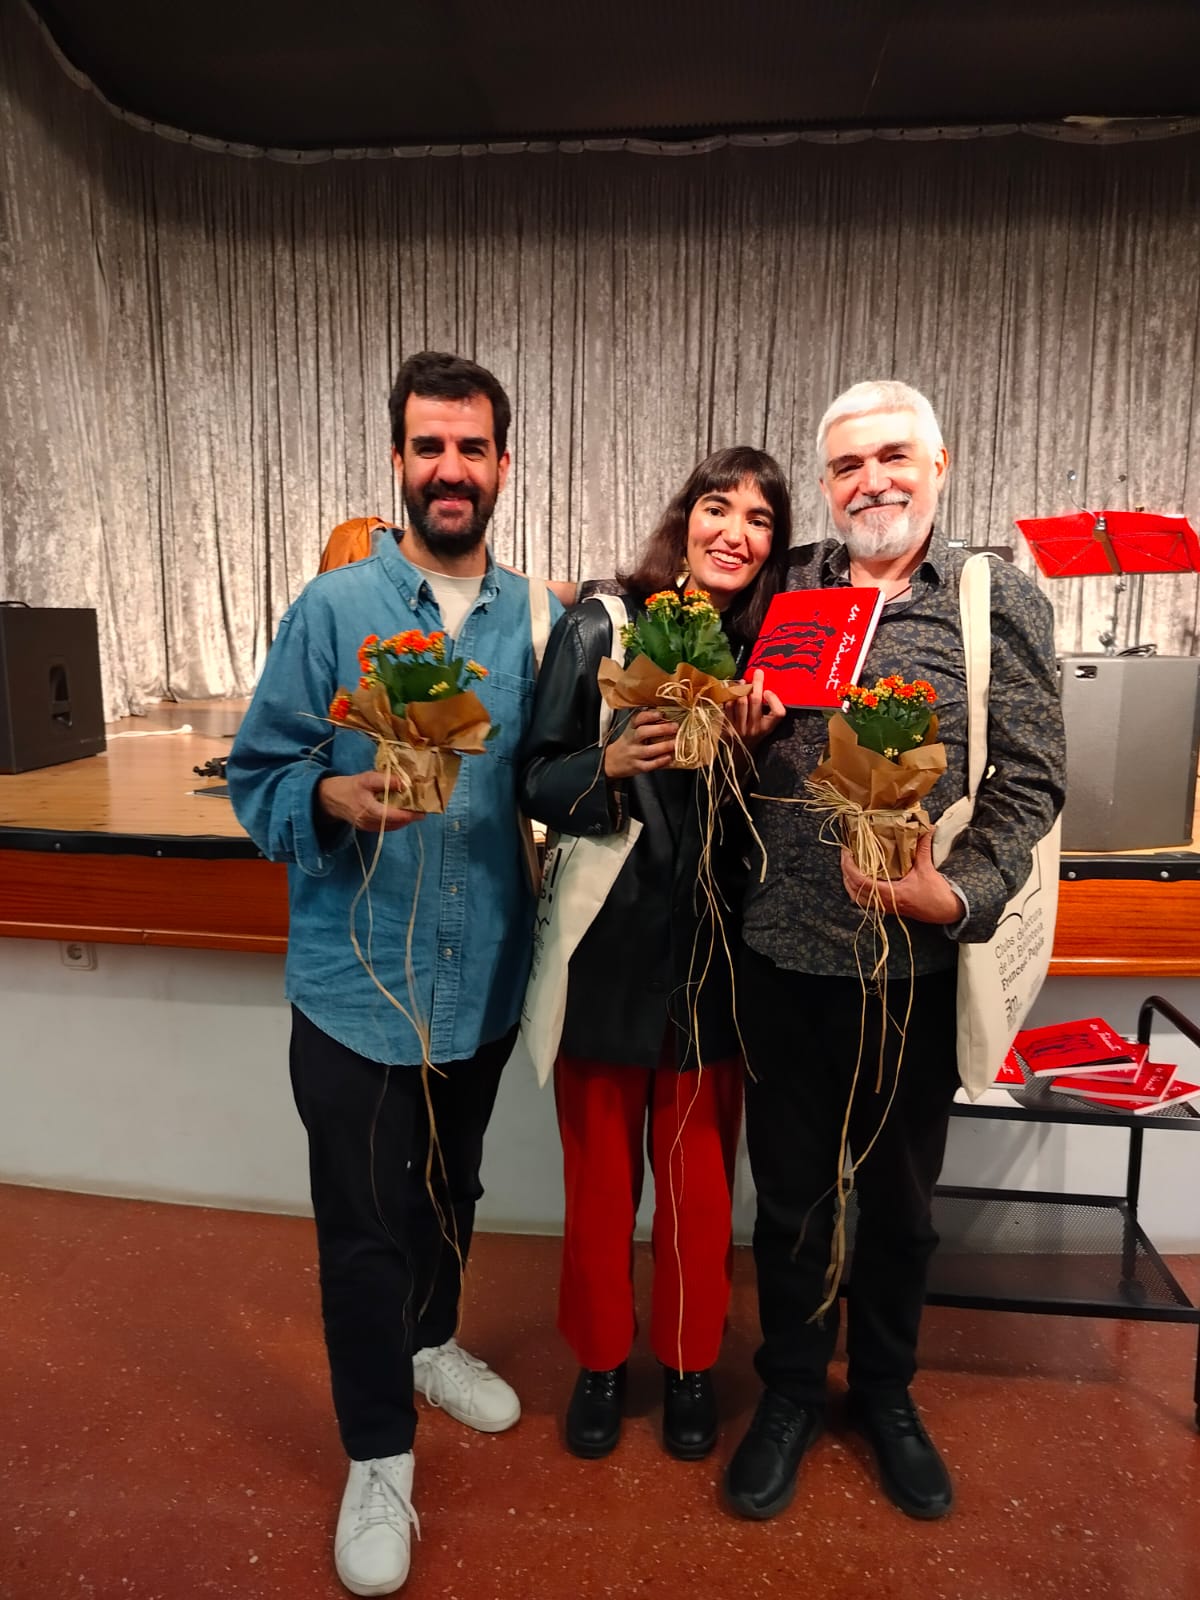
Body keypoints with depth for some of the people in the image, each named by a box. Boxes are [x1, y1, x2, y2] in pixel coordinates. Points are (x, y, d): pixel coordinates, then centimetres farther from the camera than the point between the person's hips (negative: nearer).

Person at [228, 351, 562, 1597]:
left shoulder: (536, 622, 1)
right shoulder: (330, 610, -10)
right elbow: (257, 777, -9)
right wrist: (337, 799, -28)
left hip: (485, 973, 4)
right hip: (356, 982, -3)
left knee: (449, 1190, 24)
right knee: (363, 1227, 9)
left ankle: (429, 1343, 53)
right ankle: (378, 1459, 33)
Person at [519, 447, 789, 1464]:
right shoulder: (599, 629, -6)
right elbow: (538, 782, -6)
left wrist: (757, 747, -12)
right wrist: (613, 763, -24)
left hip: (711, 952, 2)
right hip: (608, 947, -1)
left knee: (699, 1175, 14)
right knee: (601, 1170, 13)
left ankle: (690, 1363, 39)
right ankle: (601, 1358, 39)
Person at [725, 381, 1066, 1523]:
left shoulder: (1004, 603, -3)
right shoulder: (781, 589, 3)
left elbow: (1029, 779, -7)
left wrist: (956, 893, -22)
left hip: (918, 964, -1)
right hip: (783, 956, 1)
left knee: (901, 1199, 19)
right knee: (789, 1193, 16)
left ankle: (885, 1391, 45)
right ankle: (791, 1389, 41)